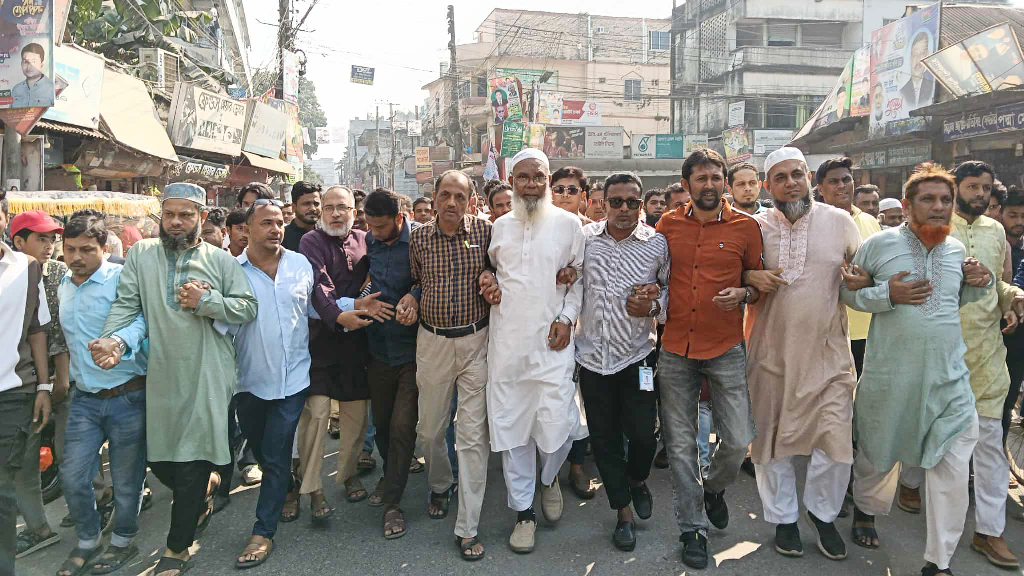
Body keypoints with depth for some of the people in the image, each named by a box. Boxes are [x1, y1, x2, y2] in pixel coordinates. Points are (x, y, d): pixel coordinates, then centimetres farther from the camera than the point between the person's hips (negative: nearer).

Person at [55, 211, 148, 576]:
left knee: (126, 478, 7)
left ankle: (123, 542, 30)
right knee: (73, 477, 7)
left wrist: (118, 341, -48)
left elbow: (139, 320, -28)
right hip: (85, 398, 6)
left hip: (127, 396, -6)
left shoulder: (122, 279, -12)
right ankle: (87, 542, 30)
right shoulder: (64, 287, 11)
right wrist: (72, 377, 17)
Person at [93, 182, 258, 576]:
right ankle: (206, 489, 42)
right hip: (162, 377, 3)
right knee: (159, 459, 11)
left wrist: (205, 301, -13)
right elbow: (126, 304, 0)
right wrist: (113, 340, -17)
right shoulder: (142, 254, 8)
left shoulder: (221, 260, 4)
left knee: (192, 464, 1)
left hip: (207, 377, -2)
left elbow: (248, 308, -1)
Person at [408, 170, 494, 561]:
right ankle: (440, 485, 44)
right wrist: (411, 300, -2)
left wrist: (490, 278, -9)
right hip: (432, 341, 2)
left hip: (475, 341, -2)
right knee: (430, 429, 12)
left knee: (473, 434, -2)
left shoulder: (484, 232, -2)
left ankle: (467, 528, 7)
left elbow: (496, 271, 13)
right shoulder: (419, 238, 2)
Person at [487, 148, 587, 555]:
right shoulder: (500, 227, 10)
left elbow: (581, 275, 5)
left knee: (557, 426, -6)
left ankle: (549, 478, 30)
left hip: (551, 343, -2)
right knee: (511, 426, 7)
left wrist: (567, 318, -5)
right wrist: (488, 284, 3)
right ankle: (523, 510, 23)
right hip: (506, 344, 3)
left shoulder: (568, 224, 2)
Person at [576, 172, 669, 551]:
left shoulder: (657, 243, -3)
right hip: (593, 353, 1)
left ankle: (637, 480, 35)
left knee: (643, 434, 0)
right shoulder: (584, 238, 1)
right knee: (604, 437, 8)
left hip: (638, 355, -1)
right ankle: (623, 512, 26)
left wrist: (652, 307, -12)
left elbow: (671, 289, 5)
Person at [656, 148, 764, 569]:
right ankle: (692, 529, 22)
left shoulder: (745, 227, 0)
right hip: (676, 349, 1)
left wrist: (743, 294, -13)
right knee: (681, 445, 6)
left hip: (726, 349, -1)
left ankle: (713, 487, 33)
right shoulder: (668, 224, 4)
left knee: (738, 441, -1)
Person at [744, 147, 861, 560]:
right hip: (771, 353, 0)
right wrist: (752, 278, -13)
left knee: (836, 441, -1)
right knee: (771, 438, 9)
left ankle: (821, 512, 27)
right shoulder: (755, 227, 0)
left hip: (828, 352, 0)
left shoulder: (840, 222, 2)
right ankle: (784, 518, 30)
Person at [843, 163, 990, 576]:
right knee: (878, 453, 15)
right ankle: (865, 511, 45)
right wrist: (886, 294, -17)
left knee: (952, 470, -1)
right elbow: (845, 292, -1)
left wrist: (979, 283, 3)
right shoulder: (880, 243, -6)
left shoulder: (956, 249, 8)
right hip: (890, 375, -3)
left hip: (949, 378, 3)